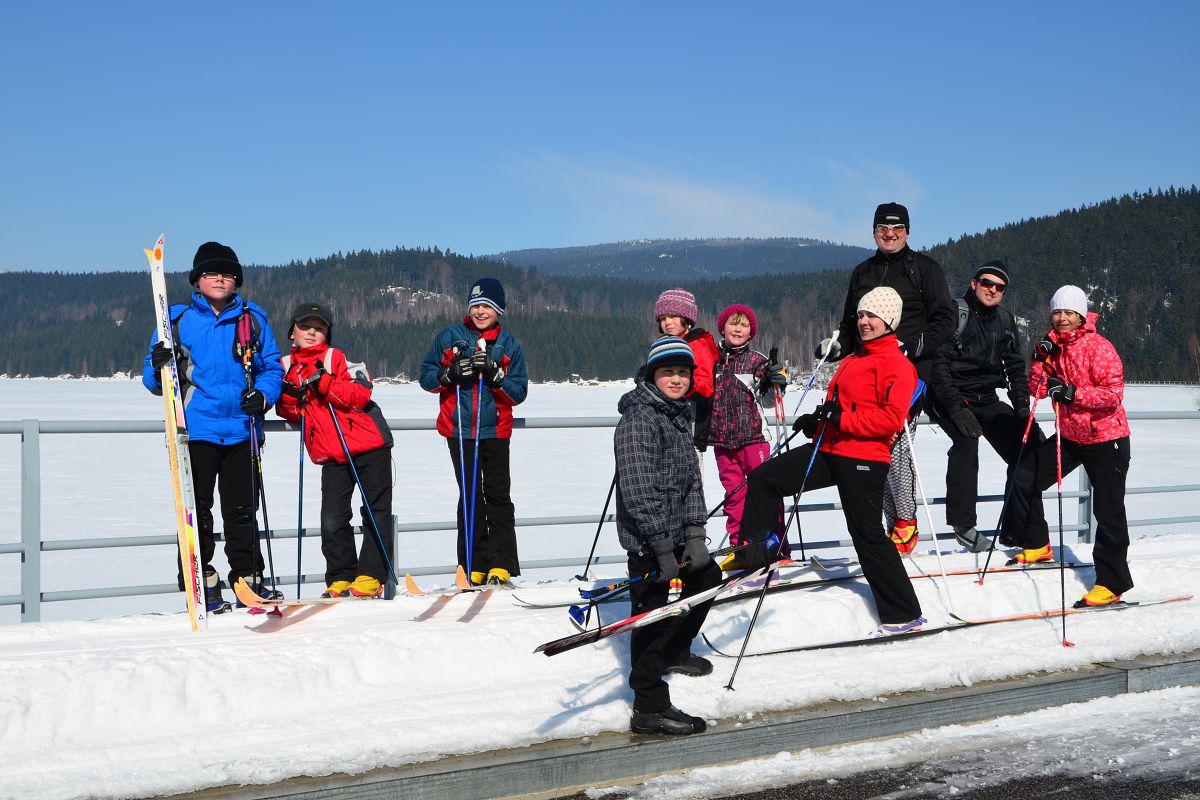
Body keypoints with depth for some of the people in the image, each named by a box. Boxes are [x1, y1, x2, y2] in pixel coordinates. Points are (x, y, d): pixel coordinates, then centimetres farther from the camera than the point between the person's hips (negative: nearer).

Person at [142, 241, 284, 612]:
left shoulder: (253, 319, 11)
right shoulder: (177, 318, 7)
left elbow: (272, 366, 15)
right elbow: (153, 380, 8)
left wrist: (263, 394, -5)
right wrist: (159, 368, -15)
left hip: (241, 431, 2)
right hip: (195, 429, -1)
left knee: (242, 510, 8)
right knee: (197, 510, 0)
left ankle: (248, 577, 17)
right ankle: (203, 582, 7)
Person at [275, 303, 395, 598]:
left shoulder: (335, 357, -1)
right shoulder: (286, 366, 11)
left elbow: (361, 394, -13)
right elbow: (290, 414, 13)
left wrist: (323, 383, -23)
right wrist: (288, 397, -8)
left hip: (369, 444, -3)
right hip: (331, 455, 3)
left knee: (375, 512, -1)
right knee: (332, 519, -3)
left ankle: (371, 576, 4)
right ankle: (340, 578, 8)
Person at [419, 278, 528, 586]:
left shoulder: (509, 345, 7)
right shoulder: (449, 338, 7)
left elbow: (519, 392, 3)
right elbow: (426, 376, 7)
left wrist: (495, 374, -14)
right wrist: (450, 373, -12)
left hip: (495, 432, 0)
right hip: (460, 430, 0)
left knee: (498, 495, -3)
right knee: (469, 497, 0)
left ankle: (501, 566, -1)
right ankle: (473, 565, 3)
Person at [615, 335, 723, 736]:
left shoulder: (679, 415, 11)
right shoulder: (638, 420, -18)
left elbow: (691, 477, 11)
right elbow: (639, 491, -23)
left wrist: (695, 534, 1)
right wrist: (663, 548, -23)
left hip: (675, 533, 10)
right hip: (646, 537, -10)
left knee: (708, 575, 28)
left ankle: (674, 652, 46)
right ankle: (650, 709, 1)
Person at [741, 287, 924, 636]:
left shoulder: (897, 365, -7)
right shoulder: (852, 361, 21)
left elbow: (892, 418, -19)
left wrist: (843, 420, -23)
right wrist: (817, 421, 11)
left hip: (863, 459, -9)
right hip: (829, 450, 9)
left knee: (867, 535, -6)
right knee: (763, 478, 1)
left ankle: (905, 614, 5)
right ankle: (758, 560, 6)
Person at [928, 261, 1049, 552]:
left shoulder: (1005, 321, 10)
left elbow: (1016, 369, 12)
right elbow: (938, 364, -16)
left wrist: (1023, 411, -1)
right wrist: (956, 408, -24)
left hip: (985, 399, 7)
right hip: (949, 398, -7)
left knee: (1025, 446, -4)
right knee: (967, 439, -31)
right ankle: (963, 523, -25)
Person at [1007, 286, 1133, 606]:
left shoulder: (1099, 347, -17)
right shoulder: (1053, 346, 5)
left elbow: (1114, 393, -24)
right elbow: (1037, 390, 0)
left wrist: (1072, 393, -32)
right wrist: (1041, 359, -15)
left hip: (1106, 439, -7)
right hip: (1069, 435, 7)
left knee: (1108, 510, -8)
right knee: (1024, 480, 6)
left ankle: (1111, 583, -2)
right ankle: (1037, 546, 24)